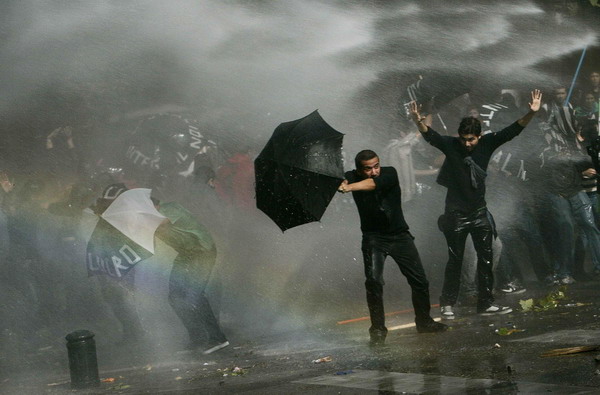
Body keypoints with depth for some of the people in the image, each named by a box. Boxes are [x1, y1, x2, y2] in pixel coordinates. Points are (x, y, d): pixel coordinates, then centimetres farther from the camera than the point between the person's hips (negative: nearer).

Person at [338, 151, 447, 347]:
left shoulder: (389, 173, -15)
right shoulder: (353, 178, -8)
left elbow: (374, 183, -35)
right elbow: (341, 182, -25)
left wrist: (350, 187, -50)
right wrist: (342, 183, -49)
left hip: (399, 235, 1)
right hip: (373, 237, -1)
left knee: (419, 280, 4)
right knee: (373, 281, -18)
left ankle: (424, 322, 25)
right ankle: (378, 330, -7)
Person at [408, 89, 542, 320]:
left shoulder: (487, 143, -2)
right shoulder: (450, 145, -8)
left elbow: (512, 131, -8)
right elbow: (430, 135, -23)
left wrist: (531, 113, -21)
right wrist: (418, 121, -43)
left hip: (480, 212, 3)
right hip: (456, 214, -3)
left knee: (486, 259, 6)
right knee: (455, 260, 4)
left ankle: (486, 304, 15)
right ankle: (447, 304, 14)